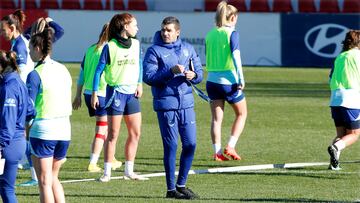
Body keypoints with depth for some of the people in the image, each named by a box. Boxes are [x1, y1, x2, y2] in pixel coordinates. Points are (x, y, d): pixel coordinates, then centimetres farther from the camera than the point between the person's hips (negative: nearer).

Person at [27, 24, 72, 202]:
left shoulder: (35, 75, -12)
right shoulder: (63, 70, 8)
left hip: (42, 130, -6)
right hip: (64, 130, 6)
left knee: (45, 182, 1)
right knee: (53, 178, 19)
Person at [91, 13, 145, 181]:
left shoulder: (136, 44, 7)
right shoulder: (110, 47, -8)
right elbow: (99, 70, -4)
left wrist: (140, 84, 5)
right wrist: (94, 93, -7)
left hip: (131, 92, 5)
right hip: (115, 91, -5)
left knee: (135, 133, 4)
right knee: (113, 134, -3)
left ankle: (129, 171, 13)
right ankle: (107, 172, 3)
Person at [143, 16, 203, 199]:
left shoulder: (187, 49, 11)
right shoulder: (154, 51, -3)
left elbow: (199, 72, 15)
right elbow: (148, 77, -11)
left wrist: (193, 75, -8)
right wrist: (171, 71, -20)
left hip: (186, 103, 5)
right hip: (166, 104, -5)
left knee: (190, 144, 4)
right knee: (171, 146, -3)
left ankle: (181, 184, 18)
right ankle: (171, 189, 6)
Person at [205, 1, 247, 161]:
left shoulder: (210, 34, 8)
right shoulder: (231, 33, -9)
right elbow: (235, 56, -17)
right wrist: (241, 79, -16)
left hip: (212, 80, 5)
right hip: (229, 80, -5)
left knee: (216, 118, 8)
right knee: (241, 114, 13)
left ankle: (217, 152, 4)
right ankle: (230, 146, 3)